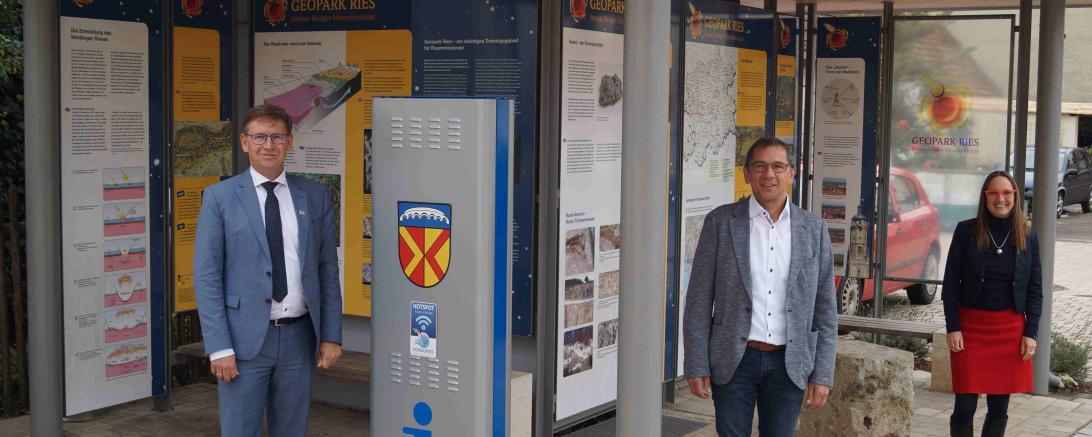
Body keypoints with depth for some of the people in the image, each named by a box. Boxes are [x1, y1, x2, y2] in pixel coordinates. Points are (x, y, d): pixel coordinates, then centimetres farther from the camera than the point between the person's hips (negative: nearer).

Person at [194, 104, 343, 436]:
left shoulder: (315, 197, 7)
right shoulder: (219, 197, -1)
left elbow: (328, 269, 8)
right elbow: (206, 276, -4)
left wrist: (331, 335, 2)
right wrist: (219, 347, -10)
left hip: (299, 336, 3)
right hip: (245, 338, -2)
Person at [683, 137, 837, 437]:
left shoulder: (813, 229, 3)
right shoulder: (720, 222, -3)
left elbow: (825, 310, 5)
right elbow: (699, 300, -2)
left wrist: (822, 375, 0)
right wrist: (697, 367, -6)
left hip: (789, 364, 2)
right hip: (734, 360, -1)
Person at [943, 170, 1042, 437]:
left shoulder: (1028, 237, 3)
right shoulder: (966, 231, -3)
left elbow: (1035, 290, 6)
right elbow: (951, 283, -1)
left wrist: (1031, 333, -1)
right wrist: (953, 328, -7)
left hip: (1011, 328, 2)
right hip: (971, 325, -2)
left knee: (999, 407, 9)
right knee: (965, 406, -3)